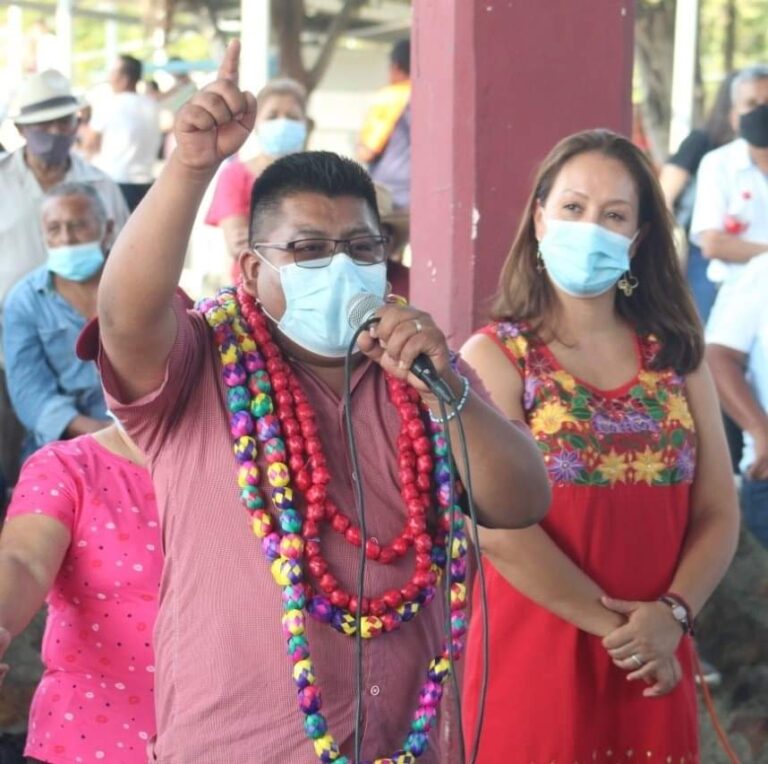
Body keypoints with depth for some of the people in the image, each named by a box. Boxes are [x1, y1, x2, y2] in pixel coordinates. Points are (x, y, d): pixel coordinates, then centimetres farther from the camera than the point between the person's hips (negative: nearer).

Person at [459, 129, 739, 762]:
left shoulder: (675, 356, 8)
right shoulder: (494, 357, -4)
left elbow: (719, 514, 4)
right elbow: (499, 527, -14)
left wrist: (671, 616, -12)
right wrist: (613, 624, -15)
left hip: (653, 672, 4)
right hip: (534, 664, -3)